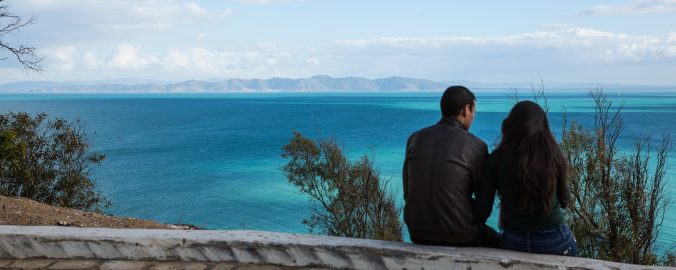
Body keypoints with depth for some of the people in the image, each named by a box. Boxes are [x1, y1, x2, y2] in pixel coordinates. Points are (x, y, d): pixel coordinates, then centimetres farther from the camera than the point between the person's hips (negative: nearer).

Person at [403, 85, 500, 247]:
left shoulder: (415, 139, -1)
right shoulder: (476, 146, -13)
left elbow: (408, 193, 5)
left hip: (418, 234, 5)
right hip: (460, 238, -5)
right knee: (497, 244, 28)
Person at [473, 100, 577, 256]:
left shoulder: (497, 158, -7)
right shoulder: (552, 154, -5)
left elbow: (483, 209, -7)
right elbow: (564, 201, 6)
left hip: (513, 243, 0)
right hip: (555, 243, 0)